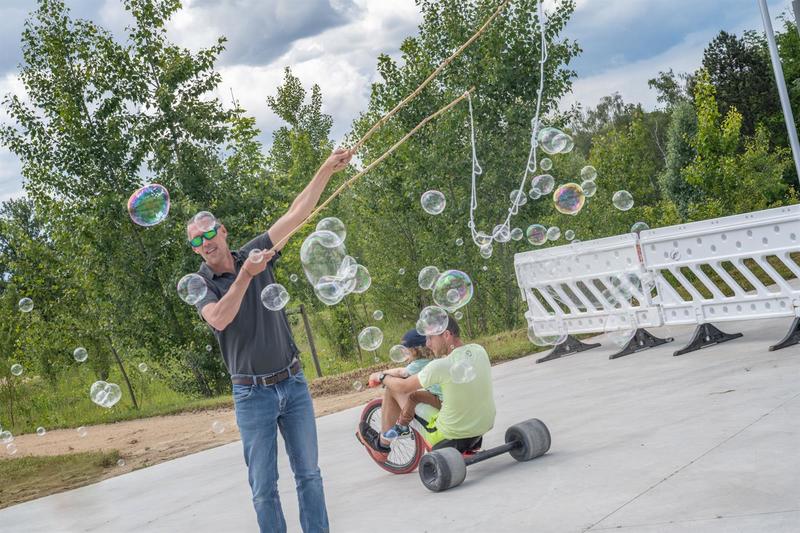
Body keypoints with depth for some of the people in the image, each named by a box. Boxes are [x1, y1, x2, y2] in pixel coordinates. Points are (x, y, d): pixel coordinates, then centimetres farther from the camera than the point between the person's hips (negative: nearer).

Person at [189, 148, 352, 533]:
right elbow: (220, 319, -24)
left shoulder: (255, 253, 2)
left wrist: (326, 170, -14)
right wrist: (245, 275, -30)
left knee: (308, 473, 10)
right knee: (264, 486, 4)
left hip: (293, 383, 3)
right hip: (253, 394, -2)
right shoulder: (200, 284, -4)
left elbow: (295, 214, -6)